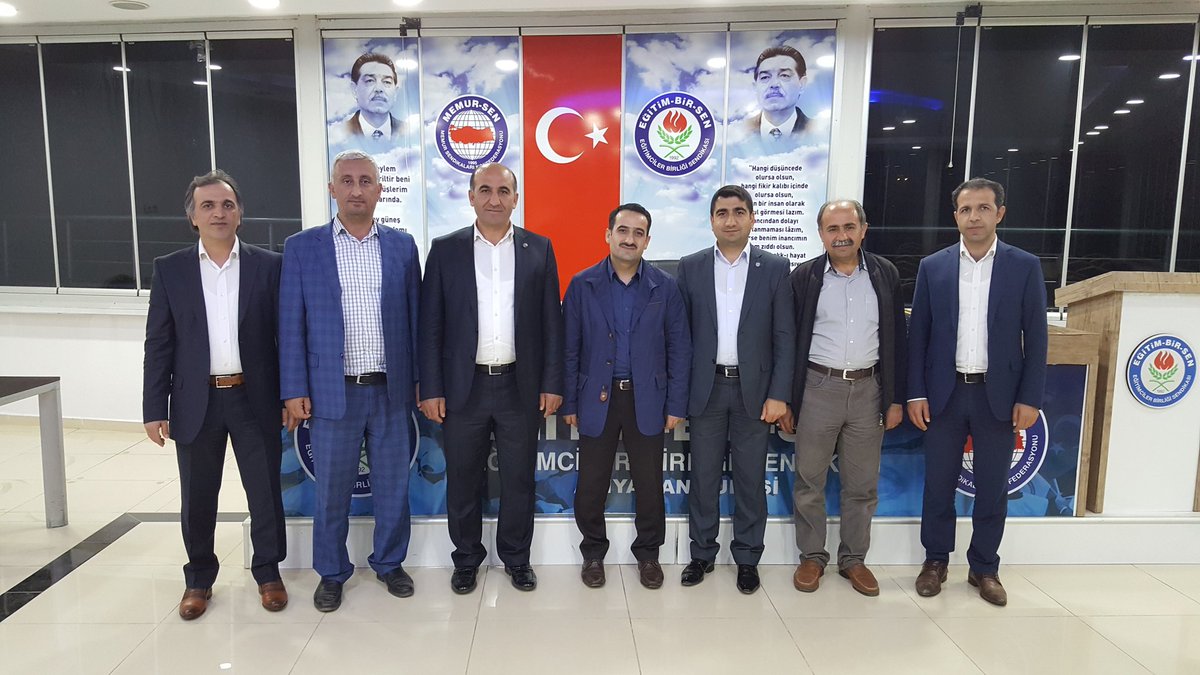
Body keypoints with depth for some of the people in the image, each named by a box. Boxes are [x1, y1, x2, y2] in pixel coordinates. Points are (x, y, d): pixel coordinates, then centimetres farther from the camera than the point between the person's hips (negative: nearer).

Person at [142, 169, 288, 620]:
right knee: (197, 499, 12)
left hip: (255, 400, -1)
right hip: (196, 402, 1)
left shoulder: (269, 265, 0)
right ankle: (199, 579, 31)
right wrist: (154, 409, -1)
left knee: (266, 493, 8)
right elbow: (158, 344, 2)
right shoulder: (170, 269, 3)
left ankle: (268, 573, 27)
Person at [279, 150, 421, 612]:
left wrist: (419, 379, 5)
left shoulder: (403, 245, 5)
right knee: (331, 489, 10)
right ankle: (331, 573, 30)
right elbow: (291, 324, 0)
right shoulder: (301, 247, 1)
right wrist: (294, 390, -4)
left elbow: (414, 316, 7)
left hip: (392, 390, 1)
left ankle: (390, 563, 32)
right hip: (332, 391, -1)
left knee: (393, 484, 11)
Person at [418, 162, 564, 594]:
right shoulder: (445, 250, 2)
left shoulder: (539, 249, 4)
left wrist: (552, 383, -2)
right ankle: (467, 559, 31)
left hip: (521, 386, 1)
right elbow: (431, 325, 0)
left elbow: (551, 322, 3)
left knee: (519, 479, 11)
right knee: (463, 480, 11)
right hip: (463, 386, 0)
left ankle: (516, 558, 30)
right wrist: (431, 389, -5)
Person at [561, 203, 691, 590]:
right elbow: (570, 349, 1)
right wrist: (569, 402, -1)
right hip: (597, 398, 0)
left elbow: (678, 349, 2)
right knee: (591, 485, 7)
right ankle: (593, 553, 28)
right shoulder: (582, 285, 0)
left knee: (649, 483, 9)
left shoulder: (664, 287, 1)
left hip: (646, 400, 0)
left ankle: (648, 553, 29)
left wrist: (676, 405, -3)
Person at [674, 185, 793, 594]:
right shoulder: (691, 267, 4)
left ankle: (747, 558, 23)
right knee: (703, 477, 9)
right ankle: (702, 554, 25)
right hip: (705, 389, 1)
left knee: (750, 479, 8)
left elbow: (784, 336, -1)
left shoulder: (775, 268, 2)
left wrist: (779, 394, -7)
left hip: (754, 390, 0)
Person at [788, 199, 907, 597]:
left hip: (868, 389, 2)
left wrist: (896, 398, 3)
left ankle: (853, 559, 27)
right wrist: (785, 399, -2)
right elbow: (791, 341, 0)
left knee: (862, 485, 11)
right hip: (818, 388, -1)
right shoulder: (804, 277, -2)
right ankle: (811, 557, 23)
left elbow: (897, 340, 6)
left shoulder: (885, 275, 3)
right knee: (809, 481, 7)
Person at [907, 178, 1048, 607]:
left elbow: (1035, 337, 0)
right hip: (944, 393, 0)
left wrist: (1030, 398, -6)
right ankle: (935, 560, 26)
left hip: (999, 395, 0)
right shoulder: (932, 267, 2)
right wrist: (916, 393, -3)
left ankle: (984, 568, 26)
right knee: (939, 484, 9)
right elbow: (918, 334, 2)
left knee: (993, 488, 9)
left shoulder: (1025, 267, 1)